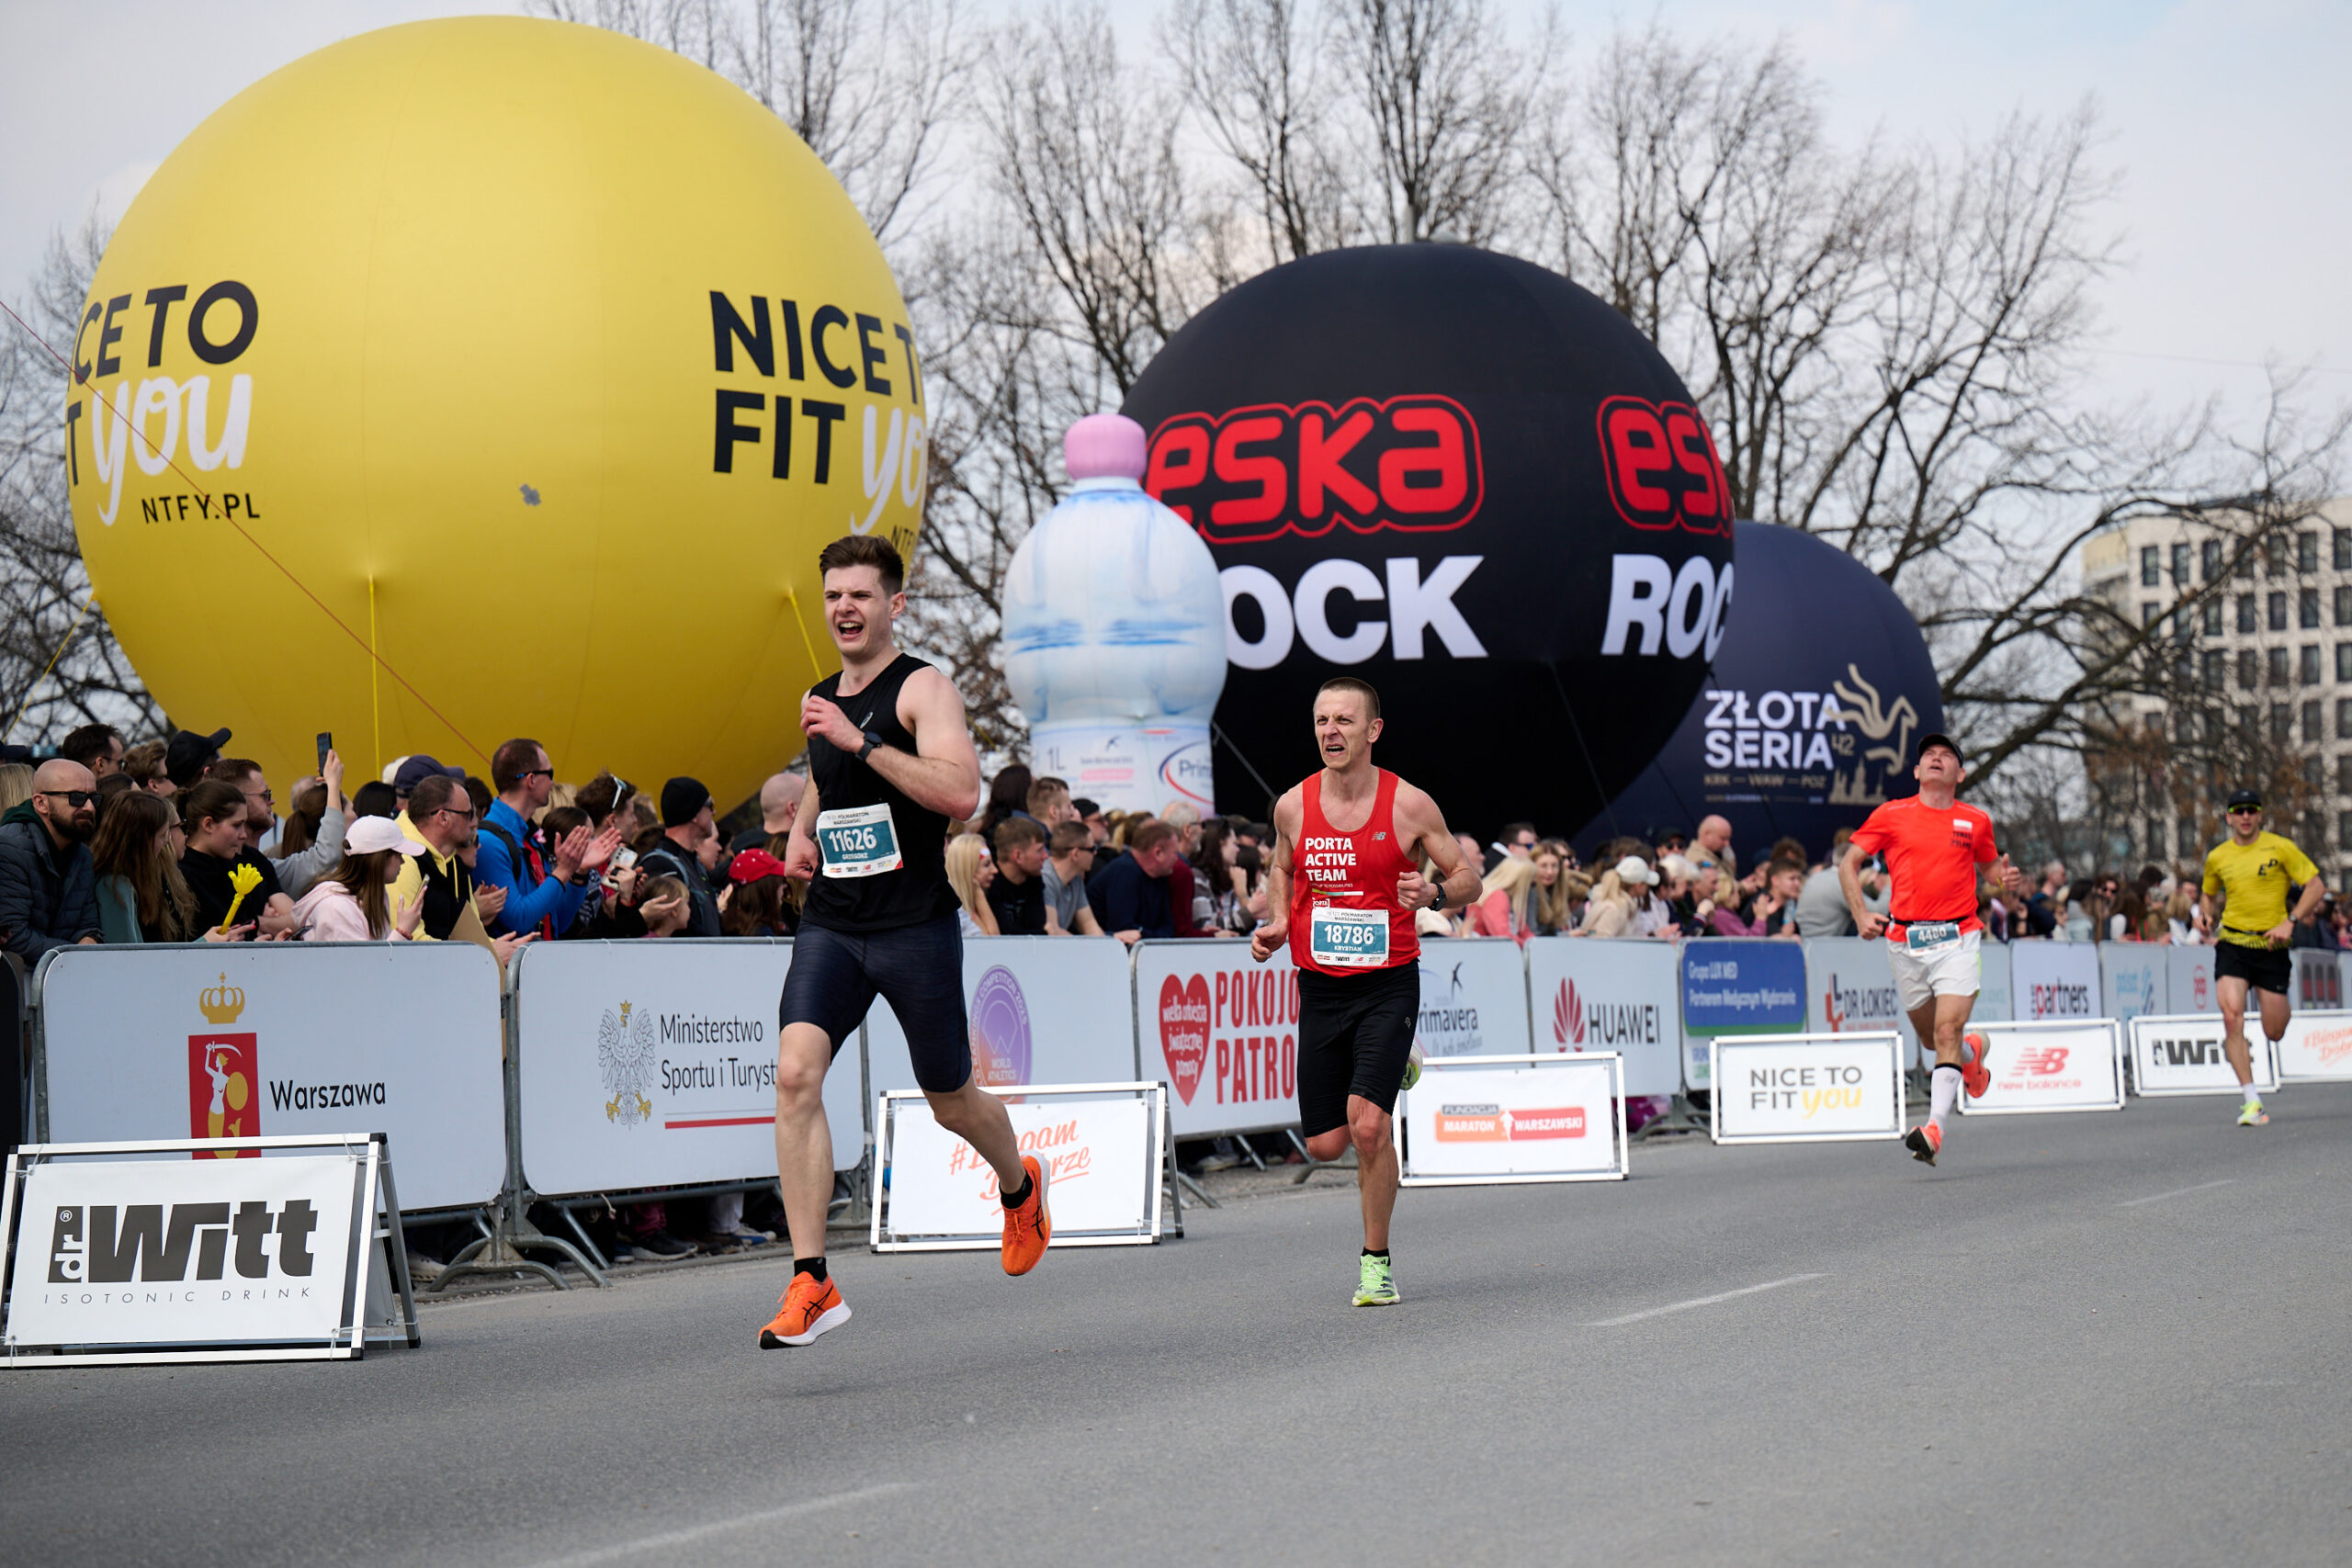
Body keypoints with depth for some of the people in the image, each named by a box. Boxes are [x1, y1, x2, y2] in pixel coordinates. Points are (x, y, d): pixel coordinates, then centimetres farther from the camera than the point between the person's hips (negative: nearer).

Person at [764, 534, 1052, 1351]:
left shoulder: (924, 688, -7)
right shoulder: (819, 702, 14)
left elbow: (960, 793, -24)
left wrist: (860, 740, -25)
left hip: (915, 924, -5)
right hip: (830, 923, 5)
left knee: (951, 1102, 9)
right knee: (795, 1074, -17)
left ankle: (1020, 1186, 45)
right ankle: (811, 1283, -18)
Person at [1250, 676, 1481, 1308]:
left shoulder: (1409, 805, -7)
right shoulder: (1293, 806, 1)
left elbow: (1469, 875, 2)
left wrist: (1434, 893, -20)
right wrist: (1277, 924, 3)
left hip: (1388, 983, -3)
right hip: (1320, 987, 4)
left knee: (1368, 1123, -19)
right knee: (1325, 1143, 4)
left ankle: (1376, 1261, 0)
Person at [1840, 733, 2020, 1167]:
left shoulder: (1976, 821, 8)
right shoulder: (1891, 815, 4)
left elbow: (1991, 863, 24)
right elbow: (1848, 863, 7)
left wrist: (2007, 877, 0)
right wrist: (1860, 913, -6)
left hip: (1957, 939, -1)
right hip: (1905, 940, 1)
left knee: (1948, 1030, -18)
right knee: (1931, 1037, 14)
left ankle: (1935, 1128, -25)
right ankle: (1973, 1053, 49)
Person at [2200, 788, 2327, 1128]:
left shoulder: (2280, 848, -3)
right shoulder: (2217, 857, 7)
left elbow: (2316, 886, -3)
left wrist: (2290, 923, -14)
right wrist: (2210, 916, 4)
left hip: (2271, 946, -1)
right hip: (2232, 943, 1)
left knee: (2274, 1033, 3)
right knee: (2232, 1017, -19)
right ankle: (2251, 1100, -15)